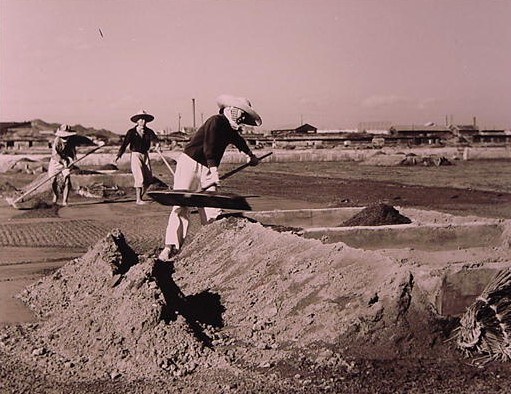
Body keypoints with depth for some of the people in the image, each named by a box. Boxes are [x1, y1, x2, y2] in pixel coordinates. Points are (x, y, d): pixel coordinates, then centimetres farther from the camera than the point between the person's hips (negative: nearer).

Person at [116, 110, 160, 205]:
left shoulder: (149, 132, 1)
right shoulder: (131, 132, -6)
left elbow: (154, 138, -17)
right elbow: (124, 144, -10)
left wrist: (157, 143, -41)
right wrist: (118, 155, -20)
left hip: (145, 156, 5)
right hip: (135, 155, -5)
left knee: (149, 178, 4)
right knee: (139, 178, -12)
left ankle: (141, 196, 22)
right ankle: (138, 200, -5)